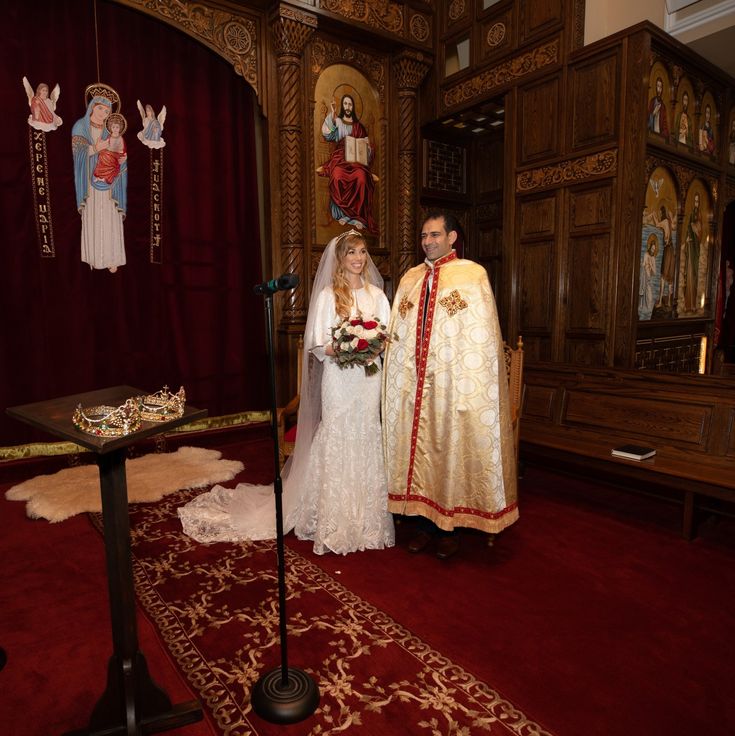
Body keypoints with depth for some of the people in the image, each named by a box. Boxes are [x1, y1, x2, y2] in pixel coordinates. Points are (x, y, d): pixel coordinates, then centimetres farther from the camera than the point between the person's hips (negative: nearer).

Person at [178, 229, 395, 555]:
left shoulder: (377, 294, 9)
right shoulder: (327, 295, -2)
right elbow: (317, 345, -5)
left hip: (370, 379, 4)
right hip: (339, 381, -3)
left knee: (367, 441, 8)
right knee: (337, 441, 0)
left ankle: (366, 515, 22)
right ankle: (336, 519, 13)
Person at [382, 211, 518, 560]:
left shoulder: (472, 275, -2)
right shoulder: (410, 278, 14)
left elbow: (481, 335, -7)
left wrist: (467, 384, -13)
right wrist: (379, 342, 0)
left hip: (454, 384, -4)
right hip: (414, 384, 5)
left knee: (451, 450, 4)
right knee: (419, 448, 9)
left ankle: (450, 528, 20)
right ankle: (425, 522, 24)